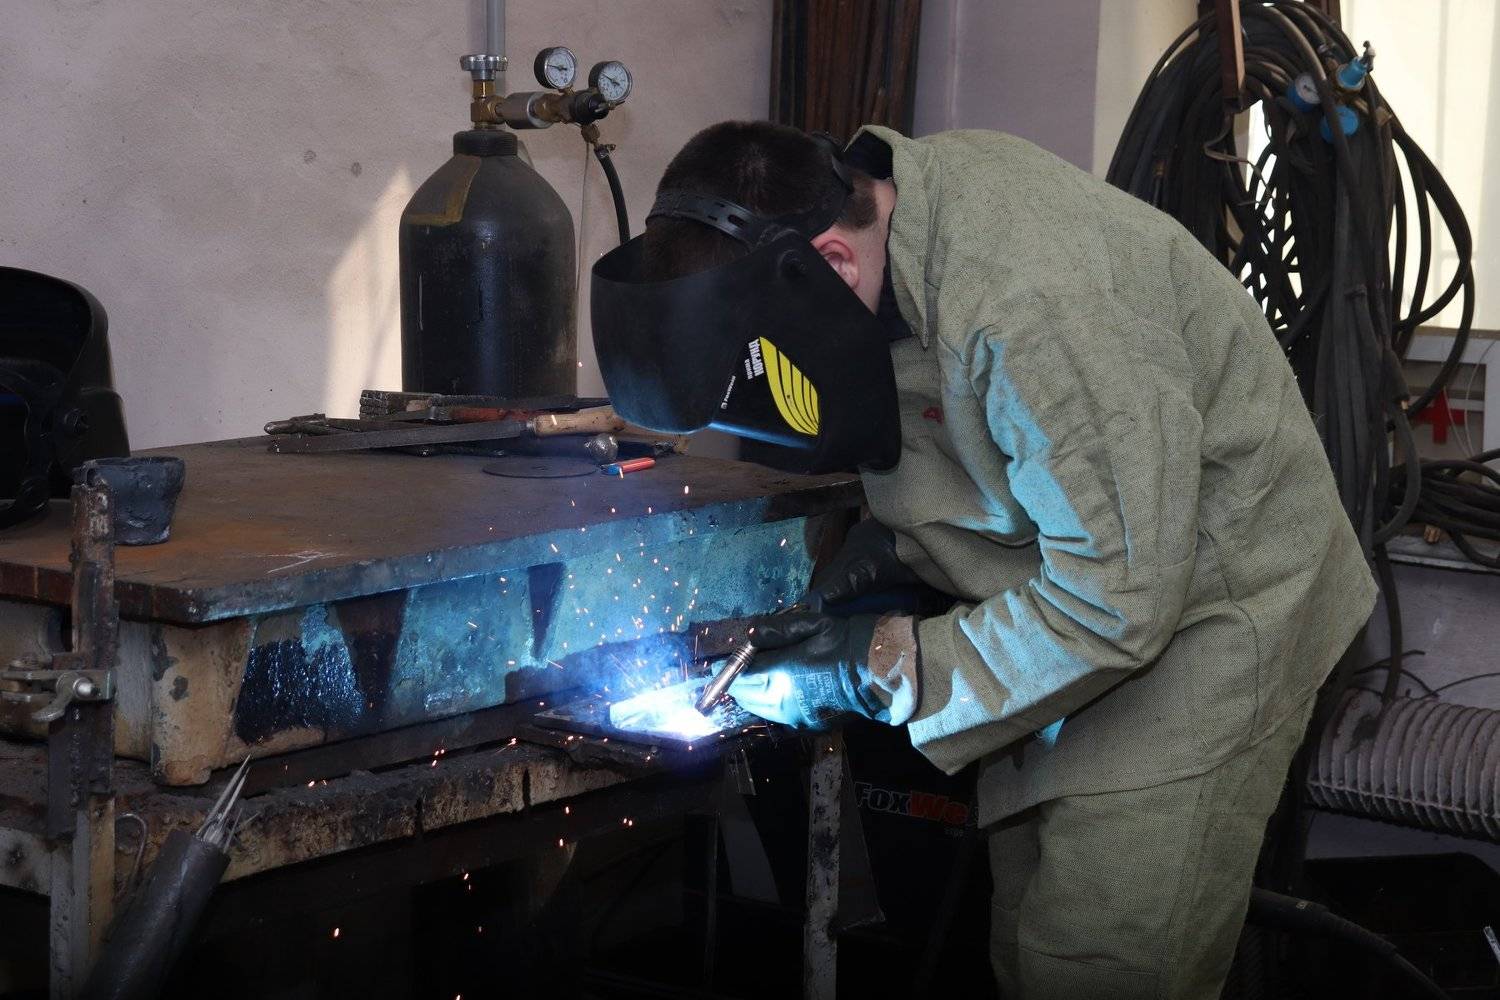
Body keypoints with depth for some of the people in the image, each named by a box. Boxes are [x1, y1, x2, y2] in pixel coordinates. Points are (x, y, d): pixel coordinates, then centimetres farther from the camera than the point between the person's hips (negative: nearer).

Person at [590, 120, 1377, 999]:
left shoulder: (1030, 308, -34)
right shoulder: (875, 192, -6)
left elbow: (1117, 600, -28)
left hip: (1203, 597, -9)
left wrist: (882, 668, -22)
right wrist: (900, 532, -3)